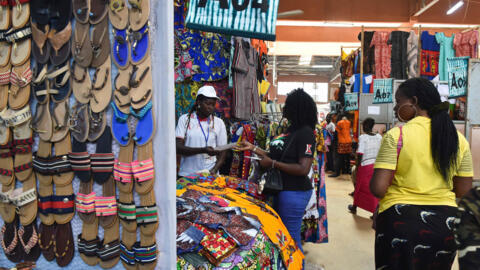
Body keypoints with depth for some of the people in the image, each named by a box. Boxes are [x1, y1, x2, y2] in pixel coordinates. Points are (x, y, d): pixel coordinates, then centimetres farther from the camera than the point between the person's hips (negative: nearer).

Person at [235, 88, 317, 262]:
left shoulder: (305, 133, -18)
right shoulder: (291, 130, 12)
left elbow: (303, 169, -24)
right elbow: (277, 156, 15)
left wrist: (273, 163, -20)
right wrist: (252, 148, 13)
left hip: (294, 193, -10)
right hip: (281, 189, 10)